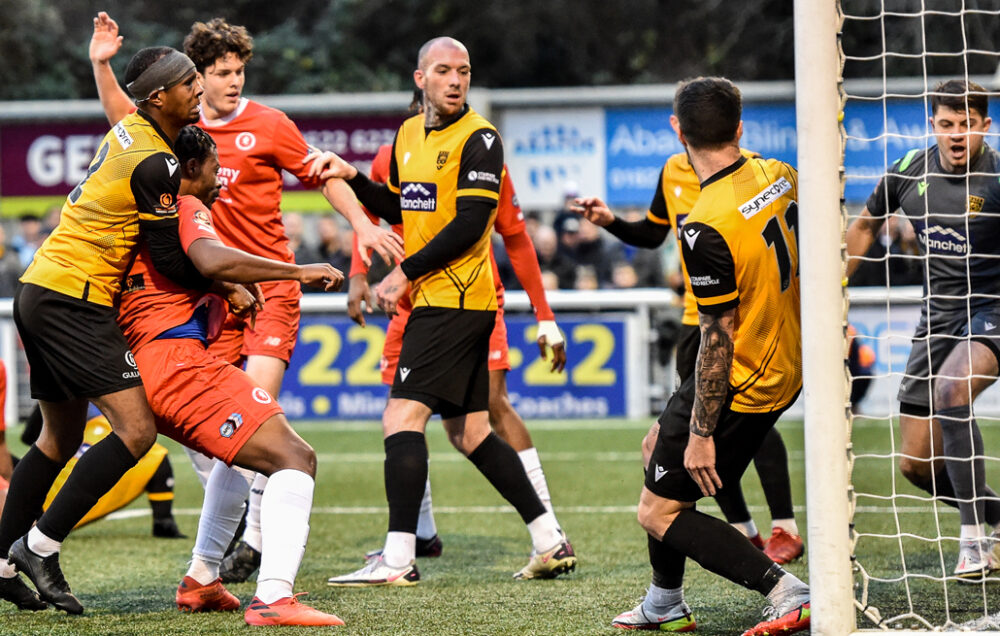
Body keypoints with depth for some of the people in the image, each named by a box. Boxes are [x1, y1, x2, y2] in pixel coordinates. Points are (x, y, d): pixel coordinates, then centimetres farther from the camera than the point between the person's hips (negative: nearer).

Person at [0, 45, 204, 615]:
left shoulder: (130, 130, 10)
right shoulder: (155, 163, -17)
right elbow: (170, 259, -13)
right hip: (75, 303, -10)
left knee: (61, 437, 19)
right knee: (136, 431, -13)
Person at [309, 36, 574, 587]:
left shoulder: (479, 139, -11)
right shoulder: (409, 134, 15)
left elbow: (469, 223, -17)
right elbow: (399, 210, 25)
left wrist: (406, 273, -18)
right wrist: (354, 179, 8)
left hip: (457, 300, -9)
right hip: (434, 299, 9)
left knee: (402, 416, -14)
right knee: (468, 432, 12)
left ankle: (398, 558, -16)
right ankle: (551, 542, 15)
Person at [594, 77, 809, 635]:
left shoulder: (706, 229, -28)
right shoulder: (779, 176, -5)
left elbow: (719, 340, -25)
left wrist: (700, 434, -17)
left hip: (740, 387, -9)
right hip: (786, 369, 9)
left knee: (658, 513, 1)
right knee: (662, 448, 27)